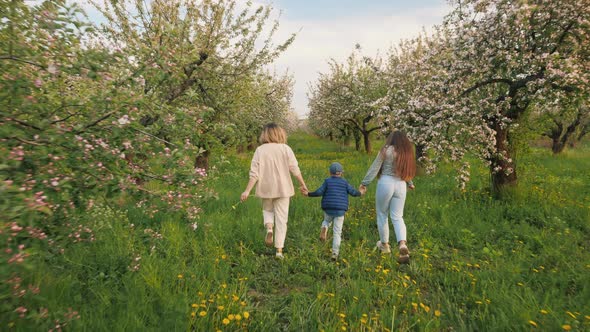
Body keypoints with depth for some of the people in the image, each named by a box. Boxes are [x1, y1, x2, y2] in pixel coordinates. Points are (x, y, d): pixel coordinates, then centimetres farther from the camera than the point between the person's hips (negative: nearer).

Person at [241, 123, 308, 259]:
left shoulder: (260, 150, -3)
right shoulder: (286, 148, -4)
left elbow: (254, 173, -8)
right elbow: (295, 169, -6)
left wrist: (247, 190, -6)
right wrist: (303, 184, 5)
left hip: (266, 188, 1)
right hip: (283, 189, 0)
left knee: (267, 211, 26)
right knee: (281, 219, 7)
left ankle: (269, 228, -2)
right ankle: (279, 250, 7)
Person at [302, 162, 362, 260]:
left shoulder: (327, 181, 1)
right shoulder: (344, 182, 6)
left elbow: (319, 192, -7)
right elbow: (353, 192, 5)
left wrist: (308, 194, 5)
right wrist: (360, 193, 26)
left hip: (328, 209, 0)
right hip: (340, 210, 0)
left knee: (327, 221, 31)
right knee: (337, 232, 5)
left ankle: (324, 229, -2)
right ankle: (335, 253, -3)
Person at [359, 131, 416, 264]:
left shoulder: (386, 150, -5)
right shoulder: (407, 153, 10)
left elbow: (374, 168, -8)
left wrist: (364, 183, -4)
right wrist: (410, 183, 41)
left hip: (385, 183, -4)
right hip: (401, 185, 4)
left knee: (382, 215, 12)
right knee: (397, 217, 9)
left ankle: (384, 245, 24)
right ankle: (403, 244, -11)